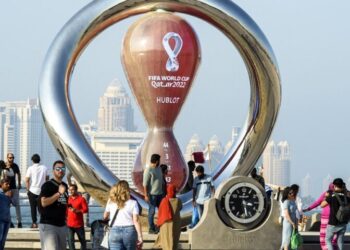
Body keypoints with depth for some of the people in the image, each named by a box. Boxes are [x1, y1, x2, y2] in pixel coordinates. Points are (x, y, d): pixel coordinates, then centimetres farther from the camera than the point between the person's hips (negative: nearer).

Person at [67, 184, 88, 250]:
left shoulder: (81, 199, -3)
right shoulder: (68, 199, 7)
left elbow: (85, 209, -9)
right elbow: (66, 210, 15)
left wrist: (77, 210, -23)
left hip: (79, 224, -2)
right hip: (69, 224, 2)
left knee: (82, 240, 6)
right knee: (70, 240, -4)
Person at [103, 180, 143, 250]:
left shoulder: (111, 202, 4)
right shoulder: (132, 203, -2)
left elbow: (105, 216, 16)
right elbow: (136, 221, -8)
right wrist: (140, 236, -6)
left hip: (114, 231, 0)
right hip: (129, 231, 0)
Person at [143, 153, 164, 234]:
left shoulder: (158, 168, 10)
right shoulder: (148, 170, -14)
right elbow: (145, 184, -16)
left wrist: (163, 191, 19)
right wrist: (146, 195, -19)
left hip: (159, 194, 8)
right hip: (152, 194, -8)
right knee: (152, 211, 0)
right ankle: (151, 229, 7)